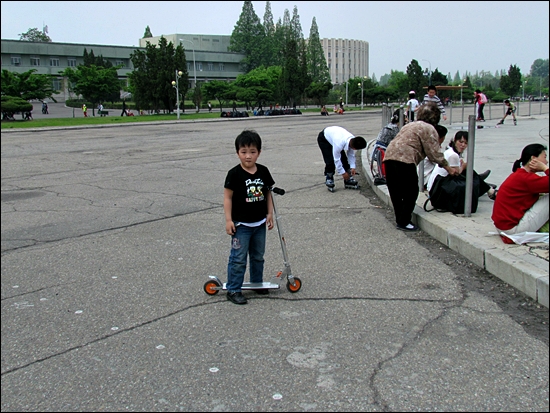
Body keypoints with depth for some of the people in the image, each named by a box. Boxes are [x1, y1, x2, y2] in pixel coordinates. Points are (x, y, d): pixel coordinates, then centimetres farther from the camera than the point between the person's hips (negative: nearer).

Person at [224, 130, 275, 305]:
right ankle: (233, 290, 8)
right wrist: (229, 220, -14)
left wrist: (269, 213, 5)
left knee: (258, 256, 18)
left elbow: (268, 193, 9)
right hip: (241, 224, -5)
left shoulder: (263, 171, 0)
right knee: (238, 258, -1)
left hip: (260, 223, 5)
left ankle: (257, 283, 34)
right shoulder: (234, 174, -14)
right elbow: (227, 197, -11)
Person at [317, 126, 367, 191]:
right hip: (323, 138, -6)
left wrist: (352, 167, -13)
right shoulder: (339, 143, -44)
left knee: (344, 158, -2)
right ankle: (328, 178, 0)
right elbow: (336, 159, -33)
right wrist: (343, 172, -25)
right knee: (330, 160, -19)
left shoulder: (353, 140, -25)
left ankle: (348, 179, 6)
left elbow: (351, 155, -7)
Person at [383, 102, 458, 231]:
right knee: (411, 192, 2)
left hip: (389, 156, 9)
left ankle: (400, 220, 23)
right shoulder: (429, 129, 4)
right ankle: (404, 222, 3)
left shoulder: (411, 125, 30)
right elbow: (434, 152, 0)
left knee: (396, 191, 15)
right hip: (404, 159, -8)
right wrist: (448, 168, 10)